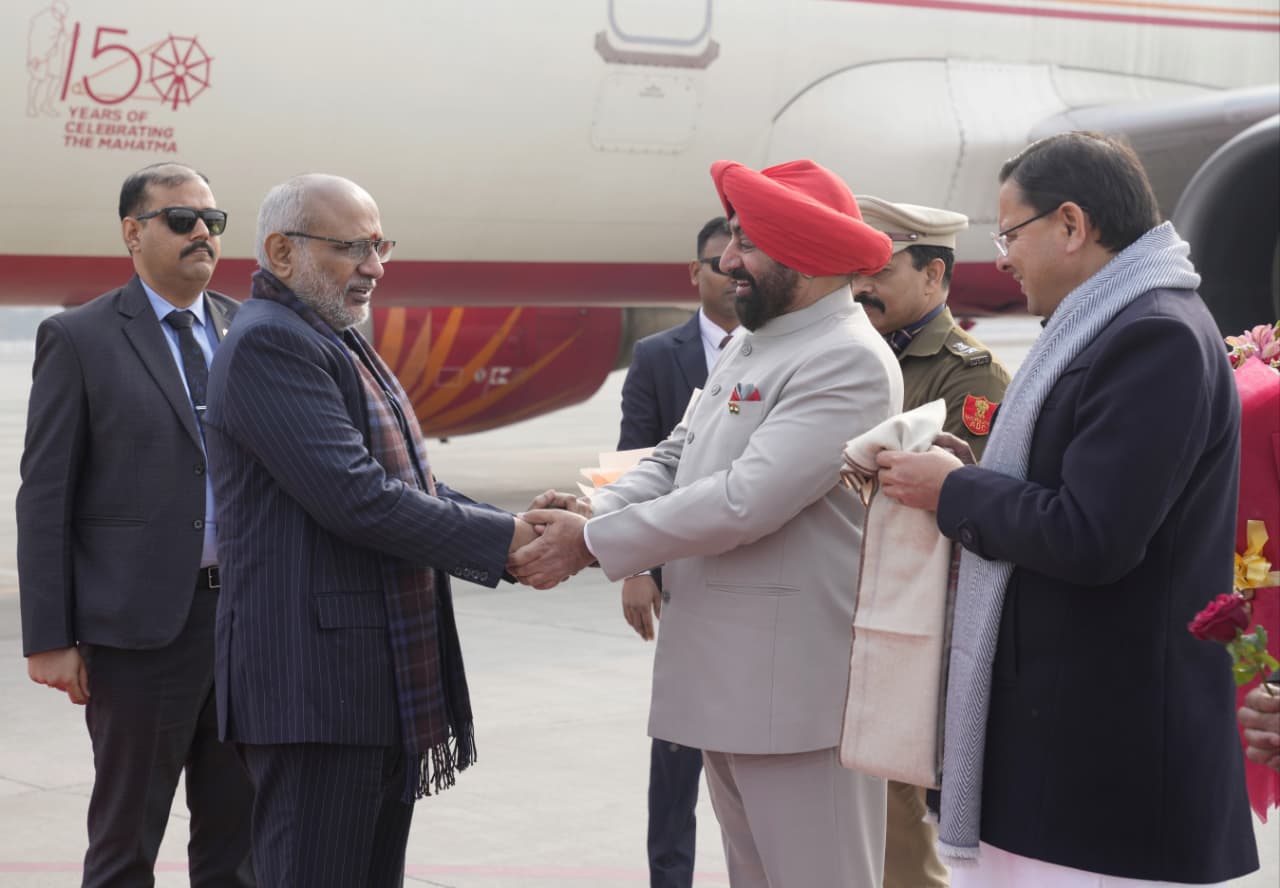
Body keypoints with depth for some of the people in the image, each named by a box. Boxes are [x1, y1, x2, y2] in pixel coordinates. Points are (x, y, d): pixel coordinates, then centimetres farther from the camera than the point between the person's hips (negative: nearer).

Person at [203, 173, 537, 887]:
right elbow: (358, 499, -21)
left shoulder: (343, 344, 19)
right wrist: (507, 538, -15)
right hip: (318, 685, -10)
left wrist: (519, 535, 1)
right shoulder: (268, 343, -13)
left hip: (390, 683, 10)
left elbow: (410, 486, 18)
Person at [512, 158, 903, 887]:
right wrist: (598, 510, -6)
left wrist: (593, 542, -17)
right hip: (726, 673, 9)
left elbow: (747, 500, -24)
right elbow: (676, 459, 14)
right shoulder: (750, 344, 15)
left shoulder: (849, 361, -17)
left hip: (795, 683, -9)